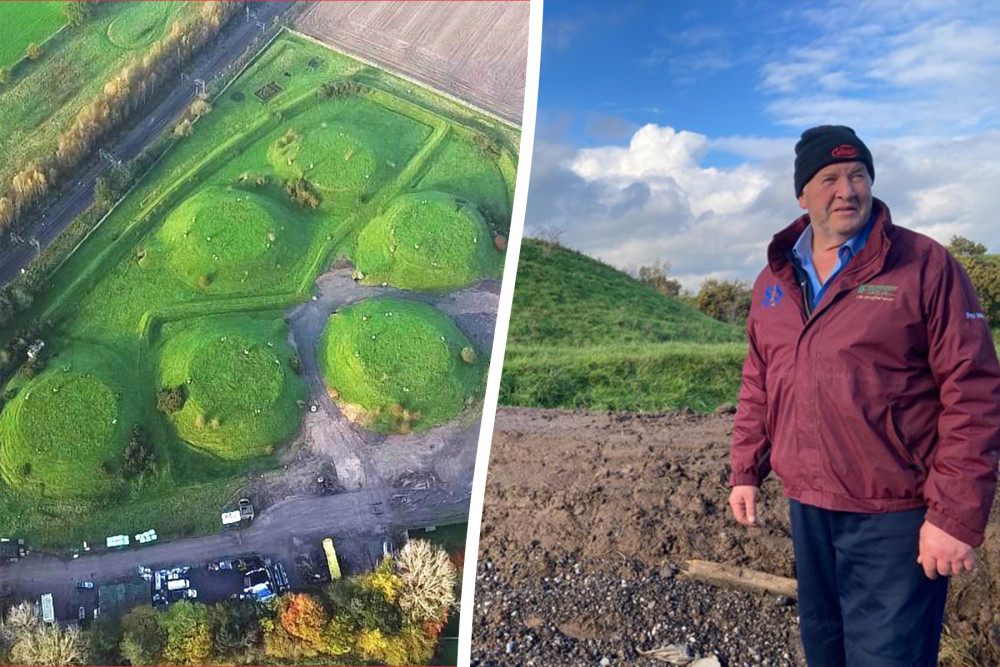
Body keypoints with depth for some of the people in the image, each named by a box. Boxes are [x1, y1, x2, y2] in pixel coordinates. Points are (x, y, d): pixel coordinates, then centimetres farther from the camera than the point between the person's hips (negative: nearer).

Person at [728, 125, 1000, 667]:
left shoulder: (926, 266, -9)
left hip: (894, 516, -5)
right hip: (806, 507, 5)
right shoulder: (773, 279, 8)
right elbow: (757, 384, 14)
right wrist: (745, 471, 10)